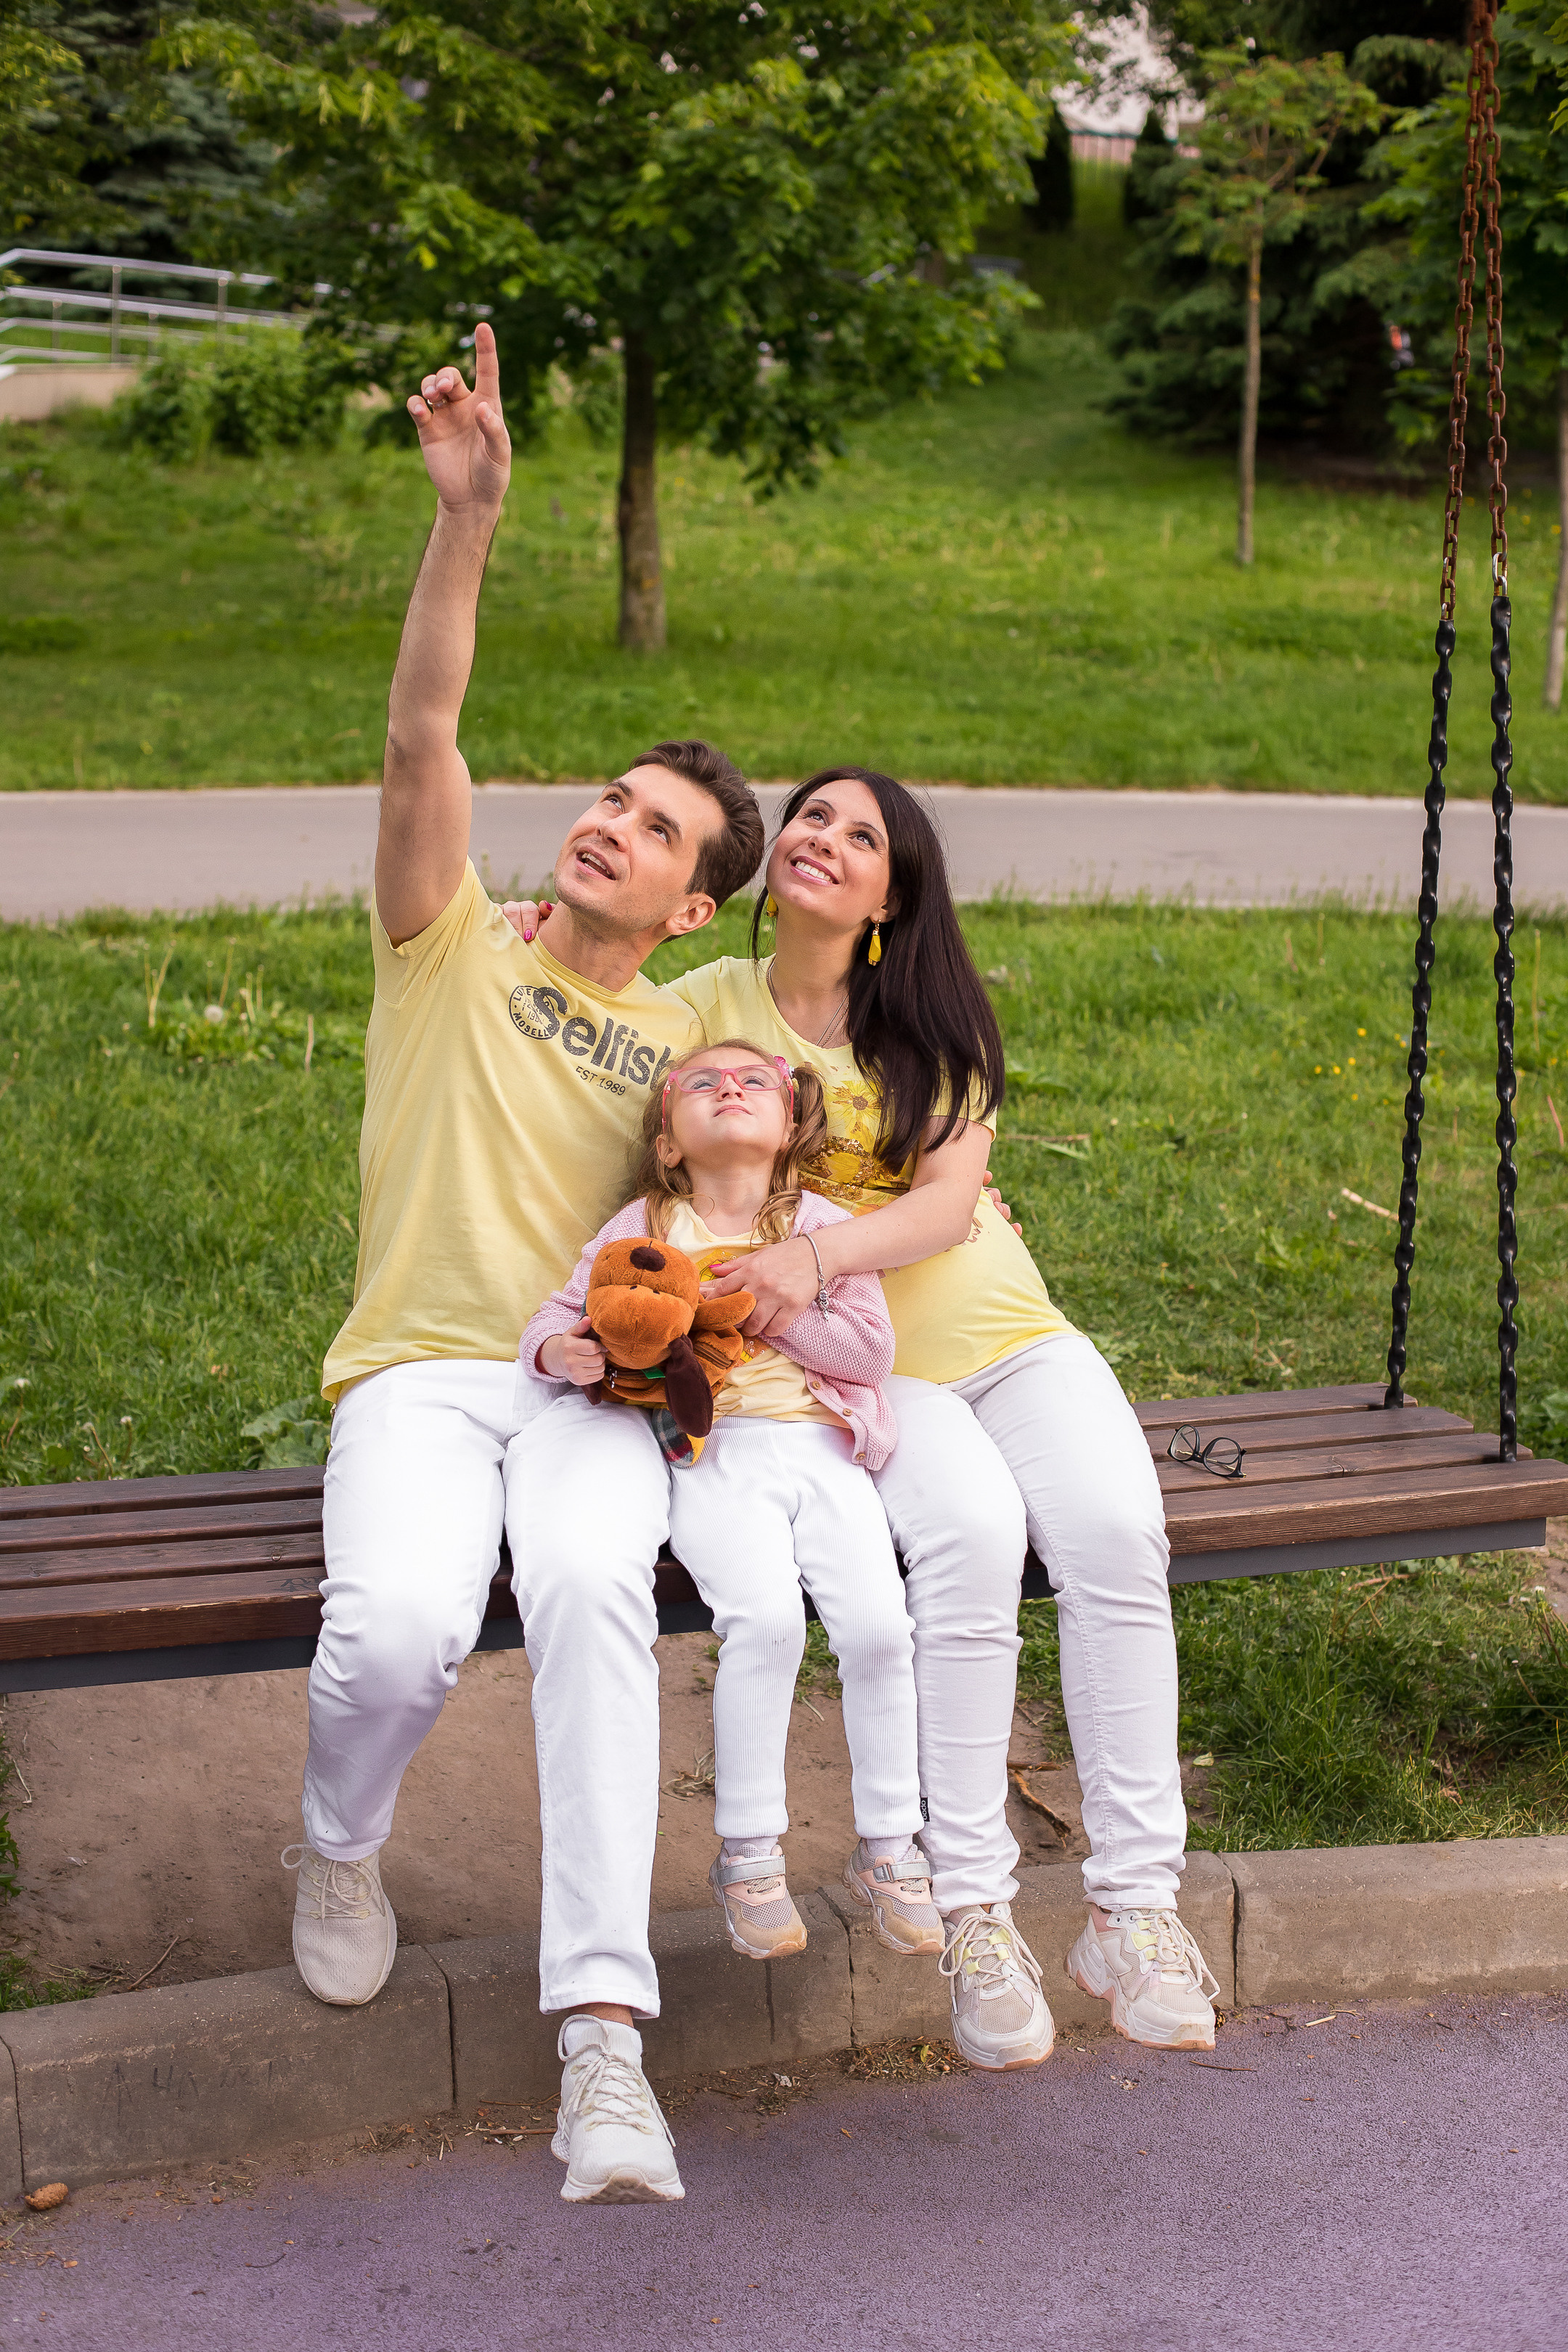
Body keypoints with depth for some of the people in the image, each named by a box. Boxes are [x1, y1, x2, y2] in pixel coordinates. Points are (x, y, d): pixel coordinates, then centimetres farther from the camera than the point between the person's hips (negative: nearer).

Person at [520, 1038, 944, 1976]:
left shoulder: (823, 1226, 11)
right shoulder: (642, 1230, 10)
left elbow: (871, 1347, 4)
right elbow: (560, 1315, 9)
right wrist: (562, 1353, -14)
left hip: (821, 1447, 2)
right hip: (712, 1454, -2)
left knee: (878, 1621, -19)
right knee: (767, 1616, -27)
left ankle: (888, 1848, 2)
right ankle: (749, 1853, -10)